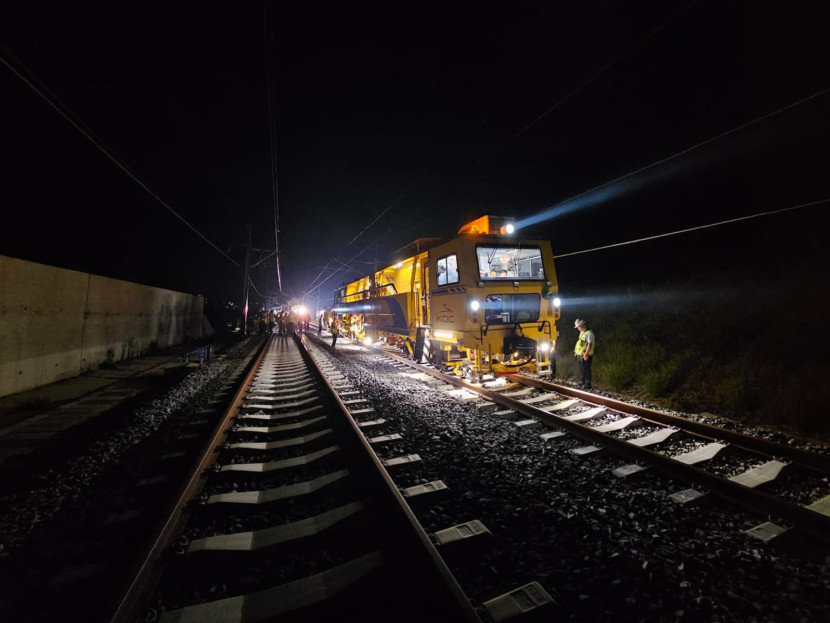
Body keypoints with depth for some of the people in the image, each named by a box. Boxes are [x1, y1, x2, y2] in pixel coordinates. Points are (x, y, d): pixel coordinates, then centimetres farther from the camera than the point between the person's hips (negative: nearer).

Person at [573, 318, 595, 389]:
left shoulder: (589, 333, -16)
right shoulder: (582, 333, 15)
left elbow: (590, 344, -22)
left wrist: (586, 354, -26)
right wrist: (576, 352, 20)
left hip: (586, 356, -10)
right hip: (580, 355, 10)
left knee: (586, 370, -3)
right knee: (582, 370, 17)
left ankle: (587, 385, 5)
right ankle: (583, 383, 28)